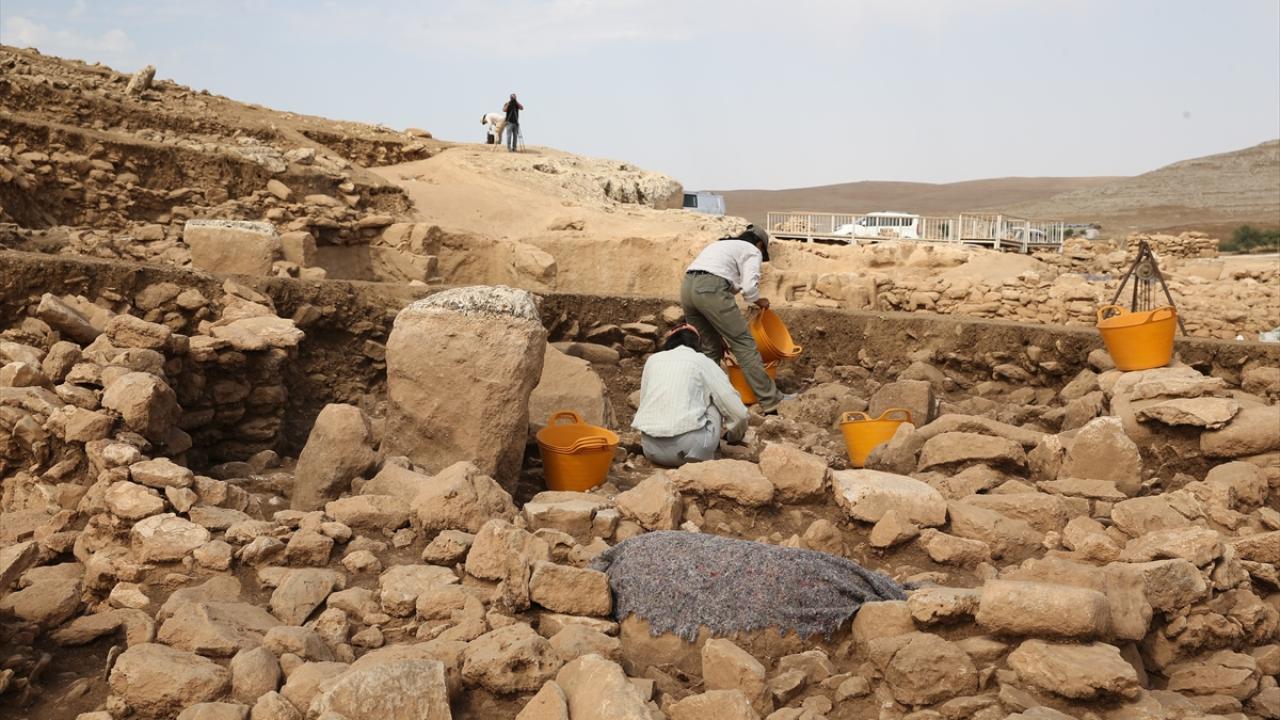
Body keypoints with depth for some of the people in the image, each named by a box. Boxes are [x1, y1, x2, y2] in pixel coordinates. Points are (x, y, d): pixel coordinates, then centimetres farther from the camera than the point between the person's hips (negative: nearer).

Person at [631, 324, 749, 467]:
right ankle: (703, 457, 17)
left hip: (651, 449, 4)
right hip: (687, 449, -3)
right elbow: (739, 412, 7)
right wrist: (734, 435, 28)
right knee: (715, 399, 22)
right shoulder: (702, 361, 9)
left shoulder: (653, 360, 17)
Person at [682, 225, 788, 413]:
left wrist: (721, 333, 34)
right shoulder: (752, 251, 13)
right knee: (744, 343, -2)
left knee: (709, 349, 18)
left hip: (687, 287, 8)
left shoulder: (721, 245, 36)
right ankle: (770, 401, -2)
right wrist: (760, 301, 18)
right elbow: (749, 287, -6)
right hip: (711, 290, -8)